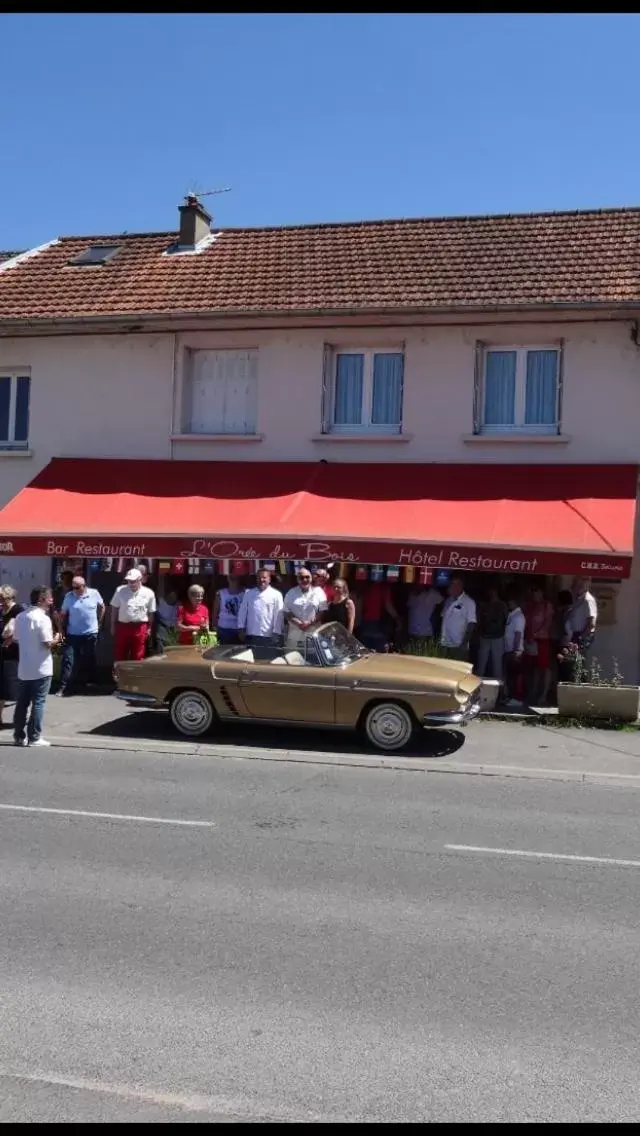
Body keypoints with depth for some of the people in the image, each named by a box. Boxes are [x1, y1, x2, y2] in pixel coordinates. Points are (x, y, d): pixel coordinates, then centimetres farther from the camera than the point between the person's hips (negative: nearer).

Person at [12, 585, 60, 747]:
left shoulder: (20, 617, 7)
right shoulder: (42, 618, -17)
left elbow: (16, 639, 14)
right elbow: (48, 644, -19)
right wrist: (56, 639, 0)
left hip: (24, 668, 7)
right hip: (41, 669, -7)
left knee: (22, 703, 11)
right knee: (38, 703, 1)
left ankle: (19, 736, 17)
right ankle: (34, 738, 3)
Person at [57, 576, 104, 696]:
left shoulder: (94, 594, -5)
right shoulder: (69, 596, -6)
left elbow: (101, 607, 12)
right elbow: (63, 614, 1)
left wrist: (98, 622, 9)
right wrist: (61, 630, -4)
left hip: (90, 634, 1)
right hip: (72, 634, -1)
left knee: (89, 660, 14)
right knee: (68, 660, -6)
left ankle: (85, 682, 33)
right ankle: (63, 686, -4)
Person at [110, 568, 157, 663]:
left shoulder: (148, 593, -3)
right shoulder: (120, 590, -2)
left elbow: (151, 612, 6)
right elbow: (114, 609, 6)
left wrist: (149, 628, 4)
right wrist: (113, 625, 5)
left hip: (140, 628, -1)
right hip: (122, 626, 1)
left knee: (137, 657, 6)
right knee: (119, 655, 9)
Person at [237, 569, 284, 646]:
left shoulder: (276, 594, -1)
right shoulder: (248, 593, 9)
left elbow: (278, 615, -3)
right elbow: (242, 612, 9)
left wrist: (276, 633, -6)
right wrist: (241, 629, 5)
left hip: (268, 637, -3)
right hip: (250, 636, 3)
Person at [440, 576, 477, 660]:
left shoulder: (469, 602, -7)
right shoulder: (448, 601, 13)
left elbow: (471, 624, -11)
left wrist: (464, 642, -17)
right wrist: (439, 637, 10)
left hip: (459, 646, -6)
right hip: (444, 644, 6)